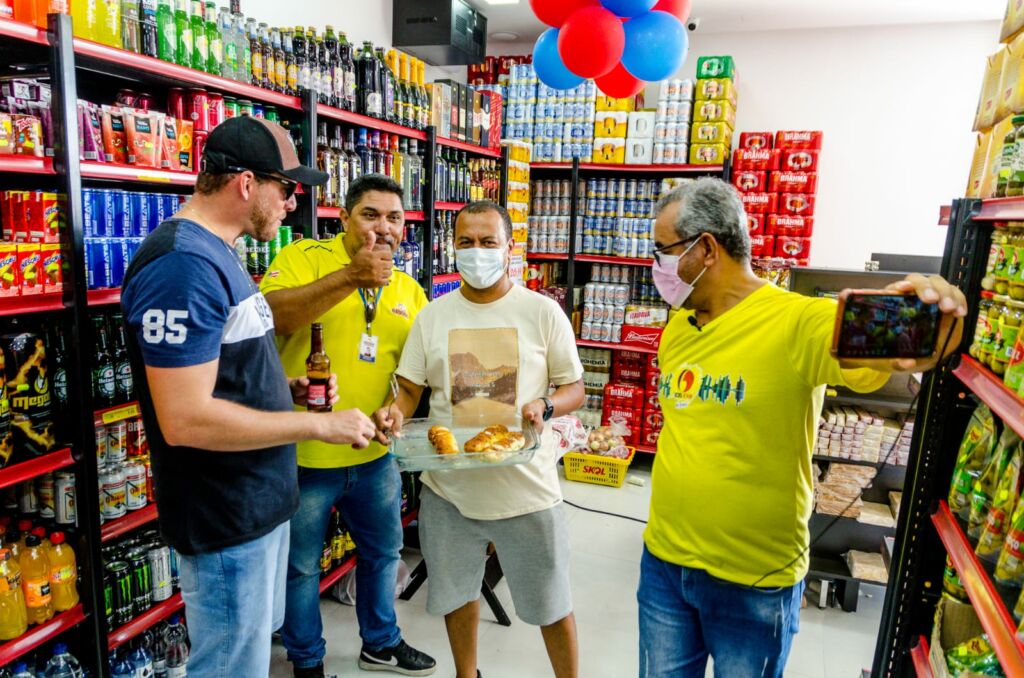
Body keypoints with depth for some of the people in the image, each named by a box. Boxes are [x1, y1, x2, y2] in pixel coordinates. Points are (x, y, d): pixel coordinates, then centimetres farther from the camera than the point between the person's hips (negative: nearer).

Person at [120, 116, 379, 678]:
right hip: (225, 520, -10)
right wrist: (320, 425, -21)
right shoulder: (183, 264, -23)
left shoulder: (213, 252, 9)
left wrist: (287, 388, 3)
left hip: (258, 499, 10)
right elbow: (184, 419, -28)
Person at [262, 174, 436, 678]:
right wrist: (351, 276, -34)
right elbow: (269, 315, -29)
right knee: (300, 564, 15)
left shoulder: (410, 290, 4)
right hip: (305, 454, -5)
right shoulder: (306, 257, -11)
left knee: (383, 552, 22)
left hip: (374, 454, 5)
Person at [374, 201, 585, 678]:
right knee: (457, 593, 21)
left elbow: (575, 389, -1)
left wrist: (545, 406, -21)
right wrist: (394, 410, -16)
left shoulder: (543, 312, -4)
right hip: (448, 488, 3)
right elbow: (410, 387, 5)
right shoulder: (432, 316, 4)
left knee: (551, 604, 12)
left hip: (526, 488, -2)